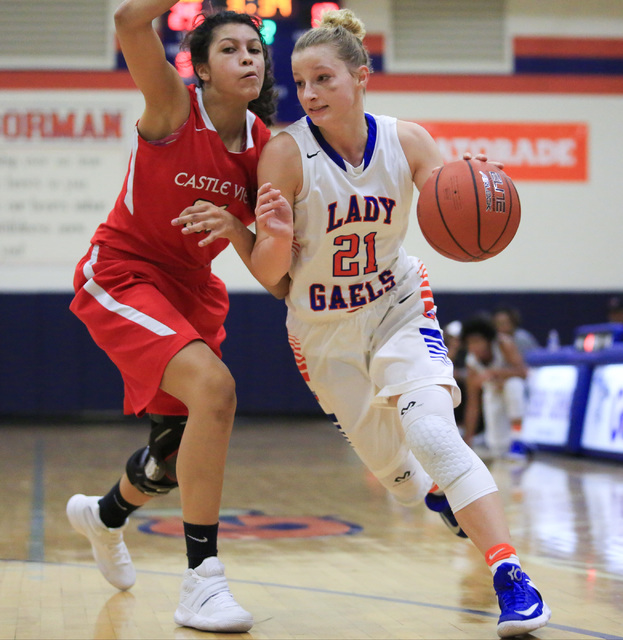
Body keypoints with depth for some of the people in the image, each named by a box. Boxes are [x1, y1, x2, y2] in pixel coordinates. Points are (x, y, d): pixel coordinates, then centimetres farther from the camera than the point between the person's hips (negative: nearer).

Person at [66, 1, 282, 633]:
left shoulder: (266, 146, -5)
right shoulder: (173, 106, -17)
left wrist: (237, 229, -28)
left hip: (192, 287, 7)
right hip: (122, 275, -7)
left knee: (183, 448, 16)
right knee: (214, 389, -30)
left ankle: (104, 515, 52)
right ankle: (201, 581, -22)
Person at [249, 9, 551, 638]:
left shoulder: (407, 141, -15)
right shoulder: (285, 152, -21)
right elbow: (268, 275, -19)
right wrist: (278, 236, -42)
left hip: (399, 308, 0)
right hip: (324, 331, 1)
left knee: (432, 433, -24)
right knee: (388, 462, 14)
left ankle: (511, 578, -23)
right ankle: (435, 489, 51)